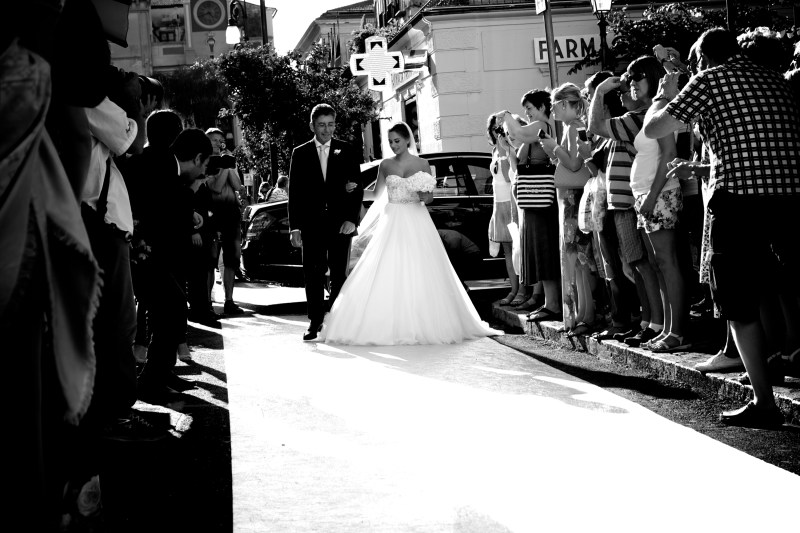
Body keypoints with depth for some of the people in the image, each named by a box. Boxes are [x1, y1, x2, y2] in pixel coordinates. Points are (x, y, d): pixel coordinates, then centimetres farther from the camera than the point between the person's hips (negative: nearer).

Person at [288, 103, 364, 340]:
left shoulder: (347, 151, 7)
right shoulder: (300, 154, 8)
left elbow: (358, 188, 4)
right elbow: (294, 193, 6)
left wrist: (352, 219, -7)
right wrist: (294, 227, -1)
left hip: (340, 222, 0)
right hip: (311, 224, 1)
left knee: (339, 274, 1)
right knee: (312, 274, 0)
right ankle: (315, 321, 6)